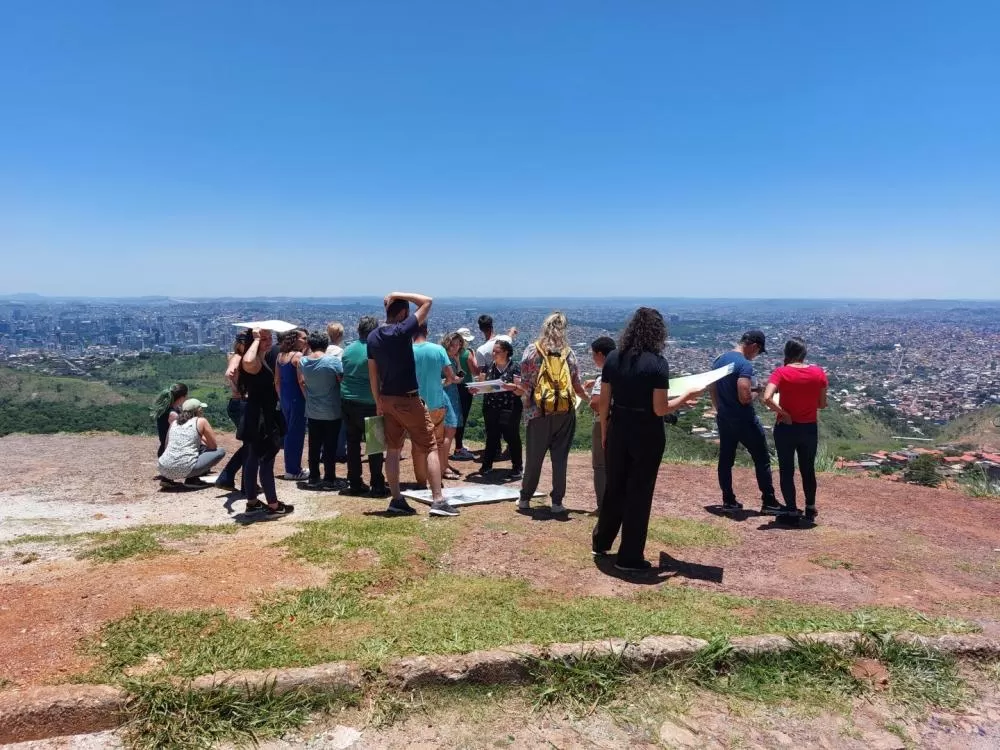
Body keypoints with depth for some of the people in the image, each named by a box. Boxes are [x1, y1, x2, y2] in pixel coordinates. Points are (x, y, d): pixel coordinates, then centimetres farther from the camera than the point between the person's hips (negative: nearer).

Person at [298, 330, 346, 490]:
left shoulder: (302, 362, -2)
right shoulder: (334, 360, -16)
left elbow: (302, 382, 10)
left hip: (312, 411, 4)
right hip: (332, 412, -4)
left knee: (314, 446, 13)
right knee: (330, 446, 3)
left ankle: (314, 478, 19)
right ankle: (329, 479, 7)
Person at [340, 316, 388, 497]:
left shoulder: (348, 350, 4)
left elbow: (342, 374, 12)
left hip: (348, 401, 5)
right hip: (369, 403, -5)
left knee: (353, 443, 12)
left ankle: (354, 484, 17)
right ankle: (377, 485, 4)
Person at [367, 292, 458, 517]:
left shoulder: (373, 337, 6)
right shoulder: (402, 331, -15)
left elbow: (372, 372, 9)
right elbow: (428, 302, -13)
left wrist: (378, 403, 14)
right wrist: (399, 295, -8)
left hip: (387, 399, 7)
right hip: (408, 399, -7)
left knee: (392, 450, 13)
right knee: (431, 448, 0)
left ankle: (396, 499, 15)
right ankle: (438, 500, -3)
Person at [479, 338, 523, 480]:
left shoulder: (515, 367, -6)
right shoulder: (489, 367, 10)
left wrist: (513, 387, -28)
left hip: (509, 410, -5)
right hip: (491, 409, 5)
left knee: (512, 437, 0)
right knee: (491, 437, 11)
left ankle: (517, 468, 8)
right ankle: (487, 464, 22)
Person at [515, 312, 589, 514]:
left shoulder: (532, 350, -3)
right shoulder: (568, 352, 3)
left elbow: (526, 385, -5)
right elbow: (577, 385, 4)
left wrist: (517, 389, 17)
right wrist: (589, 397, 23)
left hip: (539, 412, -1)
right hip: (565, 412, 1)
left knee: (534, 457, 11)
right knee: (560, 458, 8)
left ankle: (525, 499, 22)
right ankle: (557, 502, 11)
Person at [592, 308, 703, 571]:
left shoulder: (613, 358, 0)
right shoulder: (657, 364, -15)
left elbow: (604, 402, 3)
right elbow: (660, 409, -17)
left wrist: (604, 433, 14)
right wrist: (685, 397, -1)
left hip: (618, 431, 5)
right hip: (647, 435, -5)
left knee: (614, 488, 21)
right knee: (639, 493, 7)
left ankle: (601, 542, 37)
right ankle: (629, 557, 16)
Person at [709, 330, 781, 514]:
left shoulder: (720, 360, 6)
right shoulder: (745, 365, -21)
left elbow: (711, 387, 14)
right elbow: (744, 398, -28)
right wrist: (754, 393, -6)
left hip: (723, 419, 8)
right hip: (744, 421, -8)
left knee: (725, 460, 12)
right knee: (762, 460, 5)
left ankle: (728, 501, 19)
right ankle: (769, 502, 10)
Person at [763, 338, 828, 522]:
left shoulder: (781, 372, -12)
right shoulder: (818, 372, -4)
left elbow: (767, 398, -26)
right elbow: (822, 404, 1)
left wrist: (783, 413, -14)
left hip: (786, 428, -3)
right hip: (810, 429, 3)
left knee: (787, 471, 10)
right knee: (808, 470, 19)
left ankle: (792, 512, 15)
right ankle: (810, 509, 31)